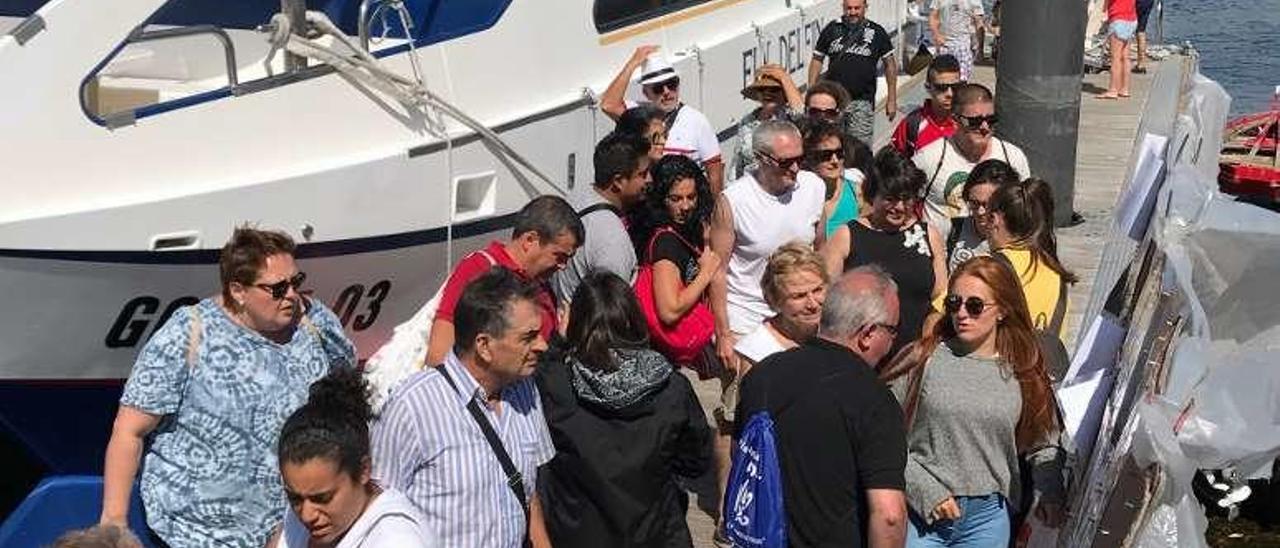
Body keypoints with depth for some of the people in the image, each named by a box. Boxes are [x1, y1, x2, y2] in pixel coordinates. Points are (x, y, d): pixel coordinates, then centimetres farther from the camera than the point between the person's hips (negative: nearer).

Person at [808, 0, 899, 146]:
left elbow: (890, 64, 9)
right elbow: (817, 60, 10)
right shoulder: (832, 30, 6)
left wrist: (891, 99, 5)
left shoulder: (877, 32, 4)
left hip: (862, 102, -1)